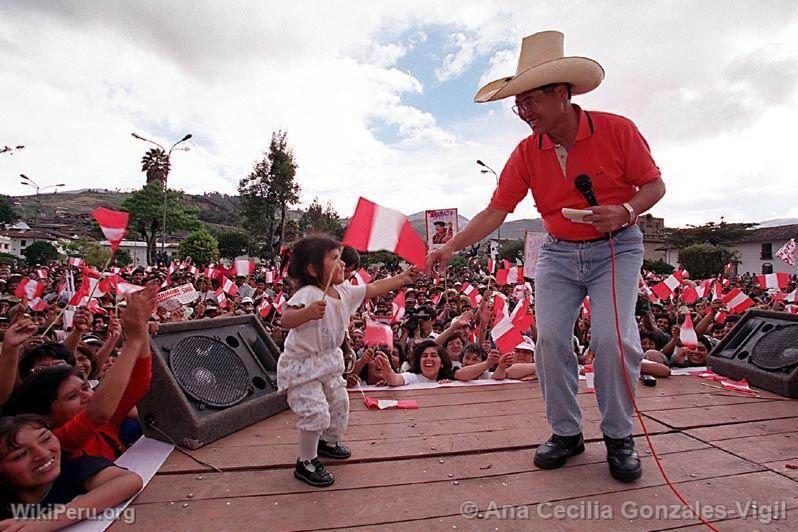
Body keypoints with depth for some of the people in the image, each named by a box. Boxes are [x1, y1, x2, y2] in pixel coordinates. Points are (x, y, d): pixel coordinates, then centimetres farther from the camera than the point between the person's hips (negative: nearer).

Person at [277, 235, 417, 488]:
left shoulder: (344, 292, -4)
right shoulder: (307, 295, -28)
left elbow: (374, 289, 5)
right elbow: (286, 319, -39)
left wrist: (402, 278, 4)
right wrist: (308, 313, -57)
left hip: (328, 360, 9)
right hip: (301, 365, -8)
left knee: (339, 402, 20)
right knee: (316, 413, -11)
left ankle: (329, 442, 47)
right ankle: (306, 463, 13)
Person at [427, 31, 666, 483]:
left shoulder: (617, 130, -11)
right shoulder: (527, 153, -4)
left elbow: (654, 184, -2)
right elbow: (496, 212, -7)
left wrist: (625, 212, -23)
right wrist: (450, 248, -17)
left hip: (616, 248, -2)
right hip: (558, 254, 3)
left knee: (613, 338, -17)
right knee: (550, 339, -7)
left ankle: (619, 437, 6)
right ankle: (566, 432, 12)